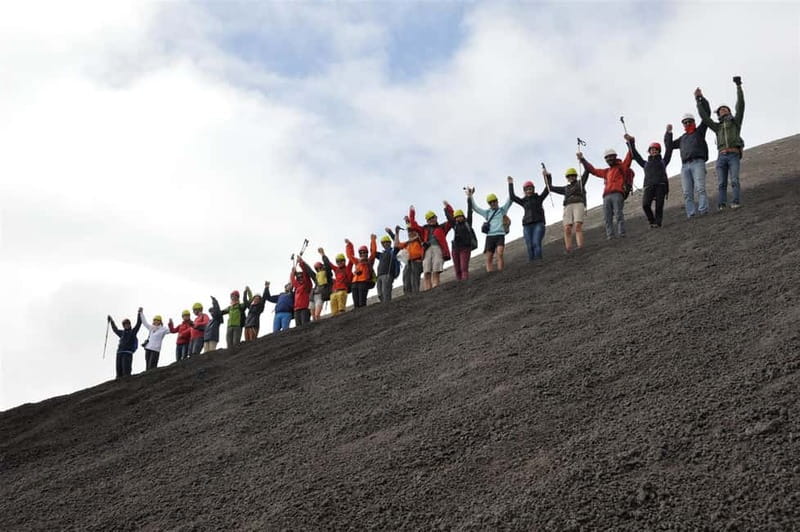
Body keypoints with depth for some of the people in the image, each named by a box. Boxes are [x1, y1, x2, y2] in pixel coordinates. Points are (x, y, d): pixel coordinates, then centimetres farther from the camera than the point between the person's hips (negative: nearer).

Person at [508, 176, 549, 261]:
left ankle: (538, 260, -21)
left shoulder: (539, 198, 15)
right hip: (527, 226, 2)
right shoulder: (523, 201, 17)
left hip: (538, 224, -2)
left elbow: (547, 189, 9)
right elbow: (512, 197, 9)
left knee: (536, 243, -18)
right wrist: (510, 184, 8)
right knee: (530, 246, -6)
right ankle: (531, 263, -5)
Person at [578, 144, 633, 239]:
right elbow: (592, 170, 40)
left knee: (618, 214, -18)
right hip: (606, 196, 6)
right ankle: (610, 235, -14)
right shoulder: (606, 172, 33)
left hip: (617, 194, -6)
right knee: (607, 217, -8)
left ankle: (621, 233, -24)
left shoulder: (622, 167, 17)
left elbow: (629, 157, 4)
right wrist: (582, 160, 40)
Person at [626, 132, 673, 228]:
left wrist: (669, 134, 19)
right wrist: (630, 142, 26)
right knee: (645, 204, -19)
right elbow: (635, 155, 28)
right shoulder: (645, 163, 30)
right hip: (649, 186, 1)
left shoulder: (663, 161, 26)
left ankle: (657, 223, -9)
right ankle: (652, 221, -4)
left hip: (661, 185, -1)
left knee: (659, 206, -13)